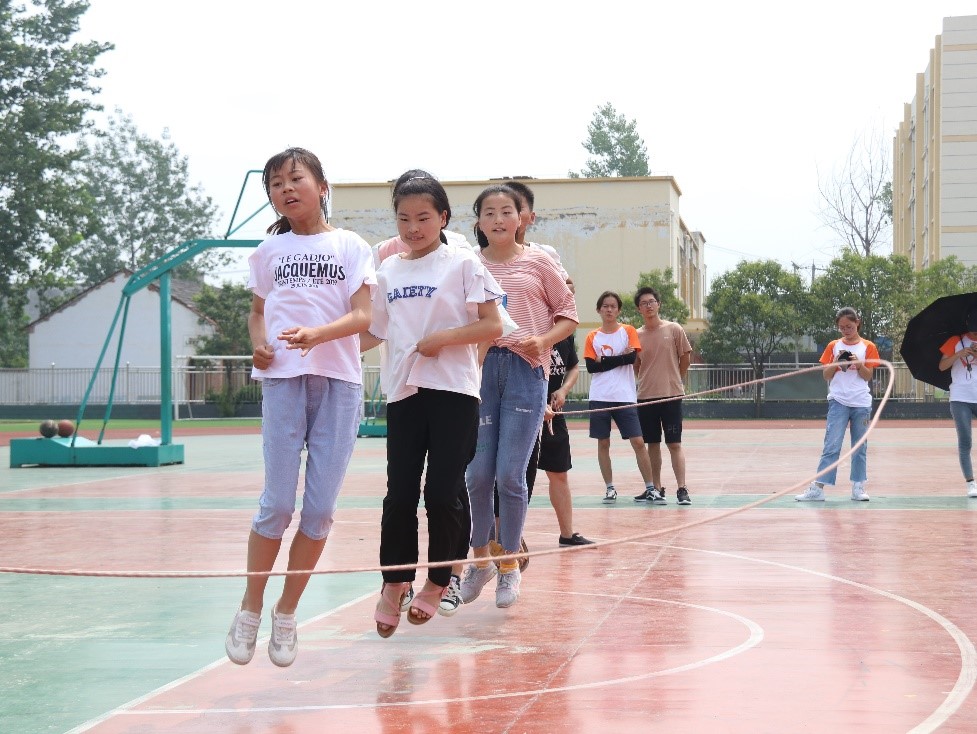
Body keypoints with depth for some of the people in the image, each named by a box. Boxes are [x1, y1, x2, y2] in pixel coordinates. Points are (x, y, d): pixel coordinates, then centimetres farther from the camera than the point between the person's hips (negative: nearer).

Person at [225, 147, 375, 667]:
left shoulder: (352, 247, 5)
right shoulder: (270, 250, 12)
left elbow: (363, 315, -4)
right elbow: (258, 311, 18)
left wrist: (317, 334, -22)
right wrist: (258, 344, -4)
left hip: (339, 379, 0)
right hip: (282, 378, 0)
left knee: (320, 506, 0)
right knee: (278, 502, -5)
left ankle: (286, 615, 13)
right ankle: (249, 610, 10)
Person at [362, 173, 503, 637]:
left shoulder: (462, 263, -1)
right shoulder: (388, 271, 12)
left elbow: (493, 325, -6)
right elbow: (374, 332, 17)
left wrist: (440, 339, -14)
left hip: (453, 390, -3)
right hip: (403, 391, 4)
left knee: (441, 493, -4)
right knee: (399, 493, 1)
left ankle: (437, 582, 15)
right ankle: (394, 582, 16)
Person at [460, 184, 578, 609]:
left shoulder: (538, 262, 6)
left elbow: (568, 314, 8)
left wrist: (542, 340, -9)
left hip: (526, 370, -2)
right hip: (479, 368, 2)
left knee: (510, 475, -5)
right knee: (477, 474, -1)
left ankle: (510, 566, 11)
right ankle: (480, 560, 18)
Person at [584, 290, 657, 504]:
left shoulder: (629, 331, 5)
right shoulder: (592, 337, 8)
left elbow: (632, 357, -10)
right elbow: (591, 367, -3)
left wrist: (604, 361, -8)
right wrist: (620, 358, -7)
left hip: (625, 397, -2)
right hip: (600, 398, 2)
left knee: (638, 442, -5)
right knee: (603, 443, 4)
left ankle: (650, 487, 1)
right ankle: (609, 488, 13)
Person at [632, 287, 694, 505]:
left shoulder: (674, 329, -3)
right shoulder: (637, 335, 5)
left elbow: (686, 357, 5)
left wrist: (675, 380, 11)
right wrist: (650, 381, 5)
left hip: (671, 396, -3)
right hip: (646, 397, 3)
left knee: (674, 443, -5)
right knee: (652, 444, 9)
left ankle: (682, 489, -4)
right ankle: (656, 489, 17)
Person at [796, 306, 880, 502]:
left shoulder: (867, 347, 4)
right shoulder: (834, 346, 7)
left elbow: (868, 376, 1)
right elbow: (826, 375, 6)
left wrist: (859, 364, -17)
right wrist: (836, 363, -12)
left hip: (861, 403, 1)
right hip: (839, 402, -1)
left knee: (860, 447, 6)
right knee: (832, 445, -8)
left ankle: (858, 487, 11)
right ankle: (817, 488, -11)